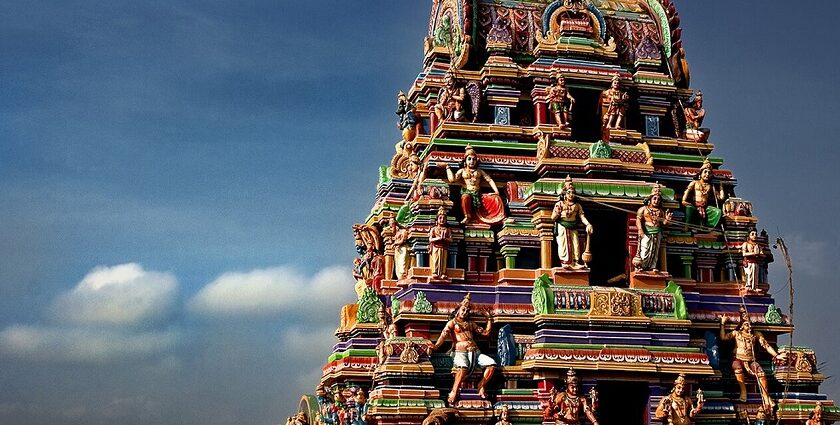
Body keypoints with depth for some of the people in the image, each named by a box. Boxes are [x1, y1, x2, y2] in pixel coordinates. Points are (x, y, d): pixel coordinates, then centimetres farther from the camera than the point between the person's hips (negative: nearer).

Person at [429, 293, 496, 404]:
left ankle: (482, 386, -2)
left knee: (492, 364, -20)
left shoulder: (471, 323, 27)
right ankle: (454, 392, -28)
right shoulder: (452, 322, 12)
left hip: (475, 352, 5)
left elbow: (485, 332, 29)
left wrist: (489, 319, 24)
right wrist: (436, 346, -23)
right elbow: (444, 334, -6)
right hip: (461, 351, -5)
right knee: (463, 367, -39)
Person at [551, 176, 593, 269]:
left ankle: (575, 263, -2)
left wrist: (588, 224, -14)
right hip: (562, 227, -3)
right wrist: (557, 213, -20)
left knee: (575, 245, -3)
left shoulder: (577, 205, 12)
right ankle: (564, 262, -12)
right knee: (564, 244, -10)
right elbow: (553, 218, 2)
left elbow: (582, 216, 3)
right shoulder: (560, 204, 3)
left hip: (573, 228, 3)